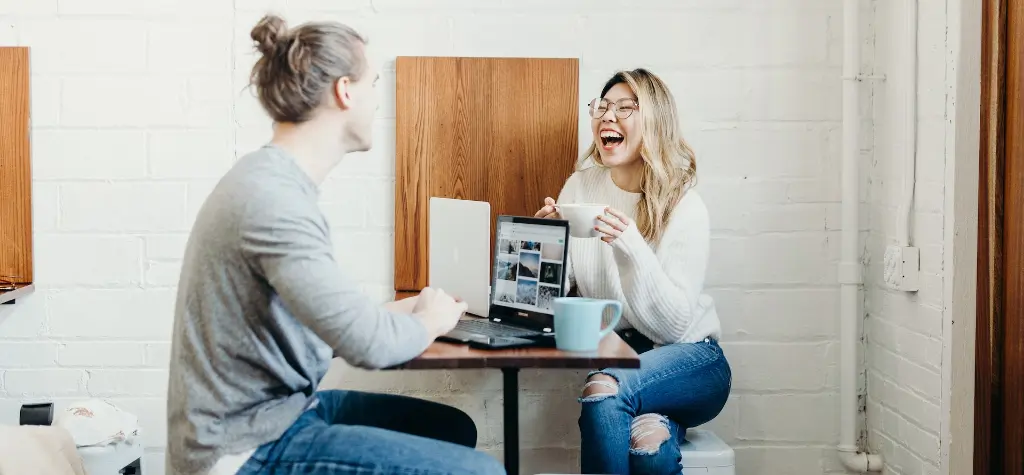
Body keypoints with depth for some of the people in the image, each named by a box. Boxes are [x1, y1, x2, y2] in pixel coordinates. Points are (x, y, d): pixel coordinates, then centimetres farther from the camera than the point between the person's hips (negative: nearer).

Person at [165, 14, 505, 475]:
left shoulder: (275, 180, 8)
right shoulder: (272, 199, -24)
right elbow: (369, 343, -28)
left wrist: (409, 308, 9)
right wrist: (432, 319, -8)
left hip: (281, 407, 10)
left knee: (454, 429, 18)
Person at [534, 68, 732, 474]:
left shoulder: (685, 207, -10)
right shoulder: (581, 187, 0)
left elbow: (673, 323, -16)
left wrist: (631, 247, -29)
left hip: (688, 356, -1)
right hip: (611, 353, 1)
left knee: (604, 391, -32)